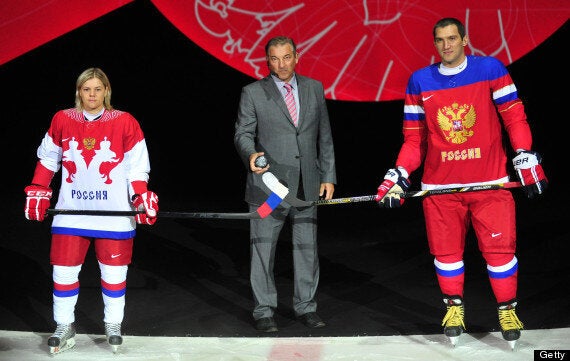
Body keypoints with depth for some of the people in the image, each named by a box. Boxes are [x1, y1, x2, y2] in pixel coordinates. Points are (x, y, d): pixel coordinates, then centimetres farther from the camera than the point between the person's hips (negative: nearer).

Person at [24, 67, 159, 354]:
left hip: (114, 213, -1)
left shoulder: (125, 123, -2)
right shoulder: (62, 120, 3)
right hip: (71, 211, 1)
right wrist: (37, 191, 7)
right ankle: (64, 327, 18)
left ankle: (113, 326, 23)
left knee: (114, 271, 6)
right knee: (64, 270, 3)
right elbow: (47, 159, 13)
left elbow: (136, 168, 1)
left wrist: (142, 196, -9)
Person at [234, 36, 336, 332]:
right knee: (263, 250, 2)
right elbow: (243, 133, -3)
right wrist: (250, 154, -25)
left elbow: (324, 136, 12)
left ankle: (305, 307, 20)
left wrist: (328, 176, 8)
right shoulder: (253, 93, 0)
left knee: (306, 248, 8)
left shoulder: (314, 88, 9)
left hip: (307, 185, 3)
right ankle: (264, 311, 12)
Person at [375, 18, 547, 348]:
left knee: (500, 246, -4)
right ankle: (455, 307, 27)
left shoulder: (490, 69, -1)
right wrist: (399, 176, 0)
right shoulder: (420, 81, 6)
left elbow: (514, 117, 0)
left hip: (490, 182, -2)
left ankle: (508, 309, 16)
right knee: (446, 250, 6)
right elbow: (414, 137, 9)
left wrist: (527, 159, -8)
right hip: (440, 184, 2)